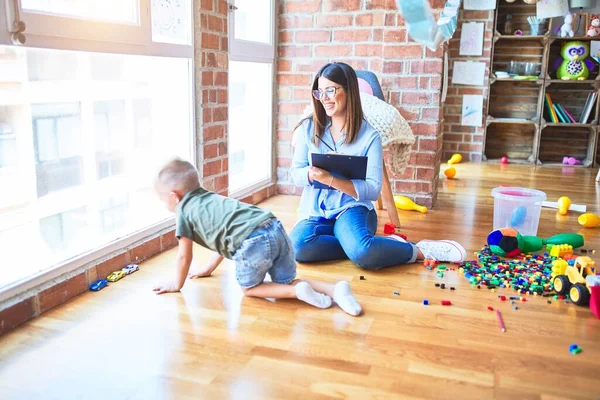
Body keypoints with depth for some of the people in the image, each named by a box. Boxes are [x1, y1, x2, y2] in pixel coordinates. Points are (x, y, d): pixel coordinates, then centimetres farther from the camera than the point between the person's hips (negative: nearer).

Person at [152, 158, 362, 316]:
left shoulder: (184, 211, 12)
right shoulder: (209, 198, 34)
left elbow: (184, 256, 16)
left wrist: (177, 284, 32)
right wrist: (208, 269, 52)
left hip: (252, 243, -7)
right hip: (275, 229, 8)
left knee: (249, 288, 18)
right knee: (286, 283, 21)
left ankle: (298, 291, -4)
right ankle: (335, 289, 0)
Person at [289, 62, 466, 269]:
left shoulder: (369, 135, -5)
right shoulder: (308, 128, 3)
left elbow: (373, 189, -10)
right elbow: (295, 173, 5)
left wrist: (331, 179, -24)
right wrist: (312, 174, -19)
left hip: (352, 209, -3)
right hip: (315, 211, 3)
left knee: (361, 252, -36)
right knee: (299, 246, -32)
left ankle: (419, 250, -9)